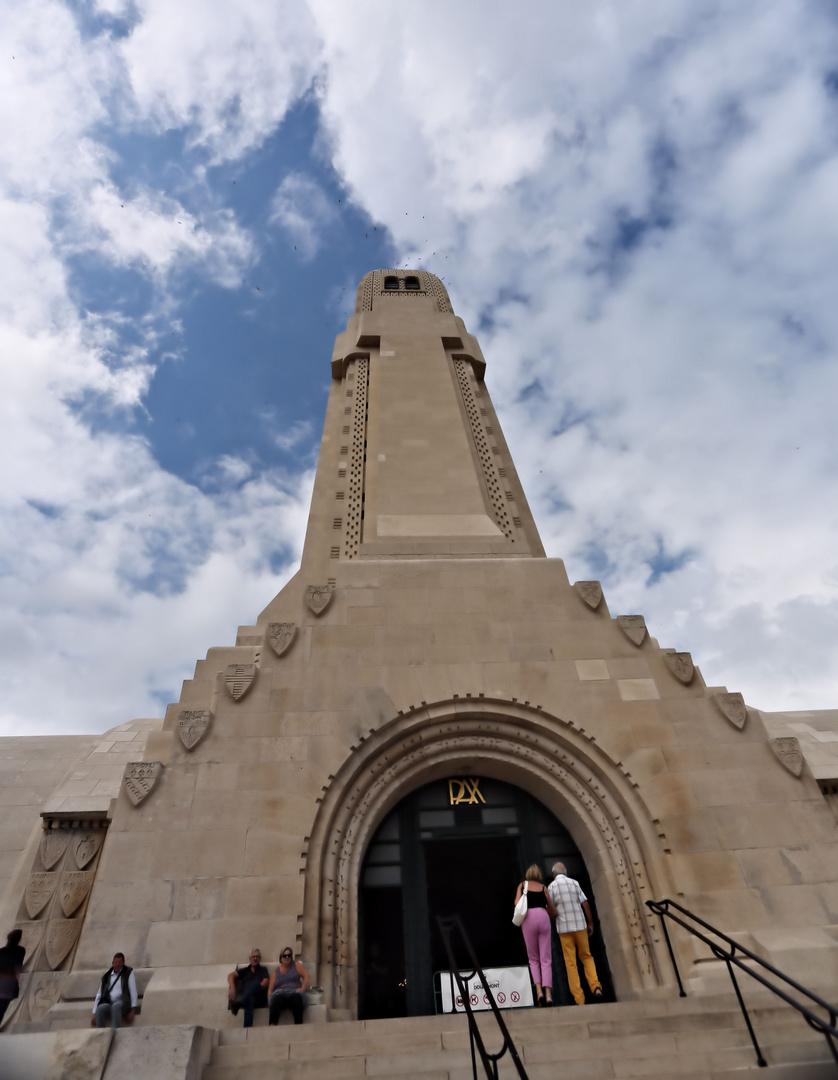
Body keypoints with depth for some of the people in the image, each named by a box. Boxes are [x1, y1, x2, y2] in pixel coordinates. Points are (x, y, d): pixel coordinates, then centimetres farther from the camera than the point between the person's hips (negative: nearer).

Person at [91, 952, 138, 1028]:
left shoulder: (128, 972, 10)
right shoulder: (106, 976, 19)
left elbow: (133, 991, 4)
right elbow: (99, 995, 15)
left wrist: (133, 1010, -6)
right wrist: (94, 1013, 3)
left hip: (123, 1004, -3)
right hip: (109, 1004, 3)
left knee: (116, 1006, -37)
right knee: (100, 1008, -31)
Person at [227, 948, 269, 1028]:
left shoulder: (263, 969, 24)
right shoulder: (245, 970, 28)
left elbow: (265, 983, 6)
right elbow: (231, 975, 11)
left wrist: (256, 989, -12)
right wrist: (232, 988, -9)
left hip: (260, 999, -1)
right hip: (248, 998, 1)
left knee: (256, 983, -35)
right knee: (249, 1000, -39)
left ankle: (239, 1004, -54)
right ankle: (248, 1027, -55)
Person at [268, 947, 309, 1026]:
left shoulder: (296, 965, 17)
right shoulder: (276, 972, 20)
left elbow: (306, 976, 8)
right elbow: (270, 989, 14)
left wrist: (302, 988, -8)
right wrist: (269, 1000, -6)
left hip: (294, 992, -1)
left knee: (297, 996, -39)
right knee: (277, 997, -38)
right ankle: (272, 1026, -48)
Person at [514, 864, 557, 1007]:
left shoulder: (522, 885, 16)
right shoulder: (543, 888, 18)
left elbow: (517, 903, 2)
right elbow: (553, 912, 18)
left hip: (528, 918, -1)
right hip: (543, 917, 1)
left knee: (533, 958, 12)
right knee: (546, 959, 4)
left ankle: (539, 991, -4)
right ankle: (548, 994, -8)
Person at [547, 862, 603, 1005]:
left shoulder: (551, 887, -3)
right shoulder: (574, 883, 2)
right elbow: (585, 904, 0)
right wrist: (590, 923, 9)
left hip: (564, 929, -2)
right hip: (580, 925, 2)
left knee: (570, 963, 5)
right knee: (586, 957, 18)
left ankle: (579, 1000, 3)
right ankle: (596, 987, -1)